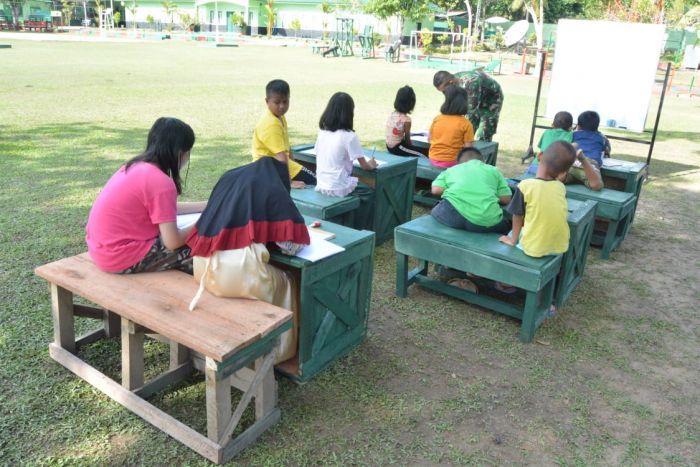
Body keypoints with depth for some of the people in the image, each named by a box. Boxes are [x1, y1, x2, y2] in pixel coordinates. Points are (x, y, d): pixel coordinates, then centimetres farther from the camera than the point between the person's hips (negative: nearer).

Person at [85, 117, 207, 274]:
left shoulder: (136, 166, 6)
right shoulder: (160, 182, -21)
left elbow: (165, 208, 17)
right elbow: (173, 242, -20)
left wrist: (206, 206, 16)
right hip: (121, 257, -9)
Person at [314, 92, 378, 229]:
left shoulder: (322, 132, 1)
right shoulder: (349, 136, -15)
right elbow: (364, 166, -9)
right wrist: (372, 164, 13)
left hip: (321, 186, 6)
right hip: (338, 188, -6)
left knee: (361, 188, 30)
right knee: (369, 193, 20)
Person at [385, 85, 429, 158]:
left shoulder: (391, 114, 2)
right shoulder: (406, 119, -19)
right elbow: (407, 139, -11)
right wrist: (412, 146, 9)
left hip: (389, 147, 8)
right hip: (398, 148, -8)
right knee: (426, 153, -5)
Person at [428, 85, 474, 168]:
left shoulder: (437, 119, -1)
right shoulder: (466, 123, -11)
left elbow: (430, 138, 9)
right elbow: (467, 147, -11)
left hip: (433, 159, 4)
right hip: (451, 162, -4)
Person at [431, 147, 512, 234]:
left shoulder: (452, 169, 24)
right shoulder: (493, 170, 24)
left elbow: (436, 190, 10)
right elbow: (506, 199, 18)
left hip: (454, 215, 0)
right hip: (485, 222, 1)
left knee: (436, 212, 34)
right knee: (507, 225, 32)